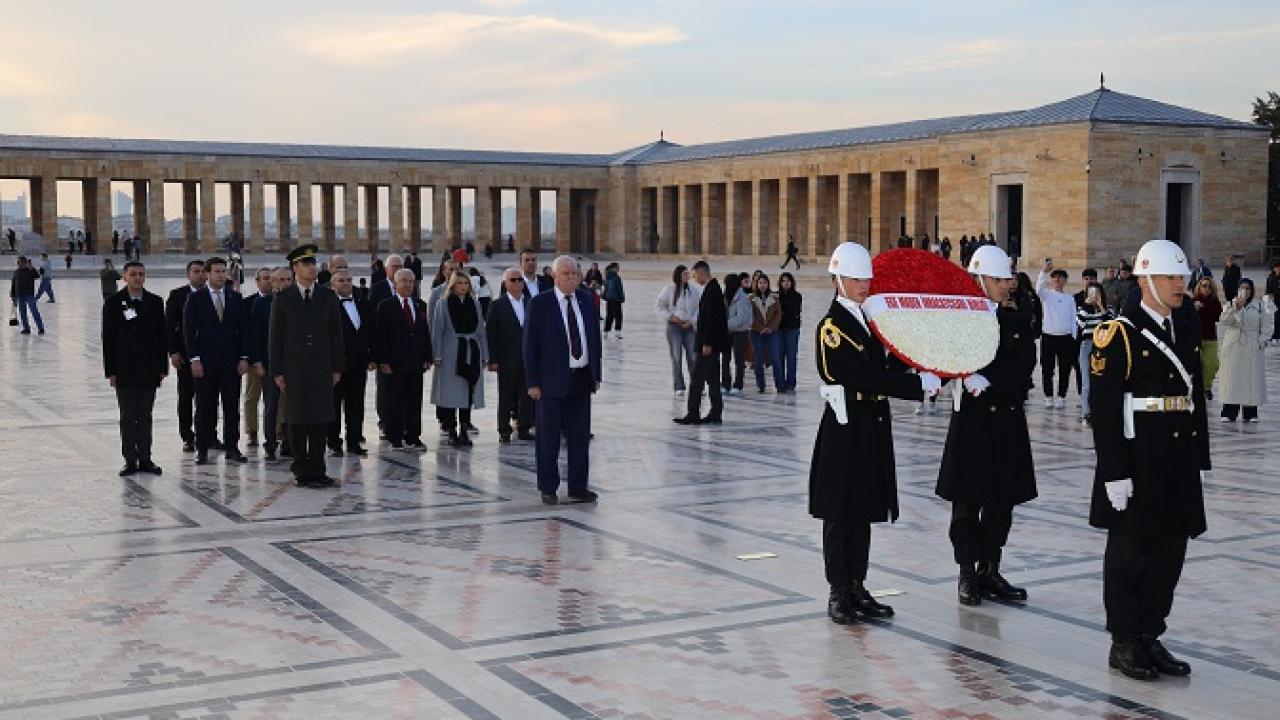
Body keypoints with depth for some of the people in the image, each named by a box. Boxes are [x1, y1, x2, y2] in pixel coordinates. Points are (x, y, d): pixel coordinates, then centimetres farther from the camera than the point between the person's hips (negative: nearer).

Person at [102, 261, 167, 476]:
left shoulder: (155, 302, 5)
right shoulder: (113, 303, -1)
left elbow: (162, 336, 6)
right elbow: (108, 338, -2)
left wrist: (163, 367, 2)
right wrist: (111, 371, -7)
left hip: (149, 369, 2)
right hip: (124, 370, -2)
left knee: (145, 416, 8)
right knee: (128, 417, 3)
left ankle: (145, 458, 14)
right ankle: (130, 460, 9)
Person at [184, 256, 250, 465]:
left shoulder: (236, 298, 9)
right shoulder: (195, 299, 2)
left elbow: (243, 329, 8)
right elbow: (189, 330, -2)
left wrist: (244, 357, 0)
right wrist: (195, 359, -10)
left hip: (231, 361, 2)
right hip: (205, 361, -2)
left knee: (232, 406, 3)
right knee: (204, 407, 2)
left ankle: (231, 448, 9)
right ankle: (202, 450, 8)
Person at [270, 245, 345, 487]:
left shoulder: (328, 296, 8)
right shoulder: (282, 299, 2)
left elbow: (336, 333, 9)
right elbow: (275, 337, 2)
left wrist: (337, 367, 4)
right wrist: (277, 371, -4)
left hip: (322, 367, 2)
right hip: (294, 369, -2)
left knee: (321, 420, 2)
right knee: (297, 421, 2)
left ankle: (317, 470, 10)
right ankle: (302, 471, 9)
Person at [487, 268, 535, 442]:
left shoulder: (531, 303, 8)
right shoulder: (498, 305, -4)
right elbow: (490, 334, -5)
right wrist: (492, 359, -10)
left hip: (528, 357, 3)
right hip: (507, 359, -3)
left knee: (527, 395, 5)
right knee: (506, 395, 4)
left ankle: (524, 428, 15)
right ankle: (504, 431, 11)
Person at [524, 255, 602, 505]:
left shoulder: (587, 301, 7)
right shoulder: (540, 304, -7)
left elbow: (595, 338, 13)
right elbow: (530, 344, -7)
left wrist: (596, 375, 8)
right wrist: (532, 382, -11)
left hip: (581, 379, 4)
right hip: (551, 381, -4)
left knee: (579, 437, 9)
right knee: (548, 439, 4)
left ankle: (578, 488, 18)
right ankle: (548, 489, 15)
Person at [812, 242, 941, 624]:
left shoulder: (871, 317, 13)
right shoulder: (832, 326, -13)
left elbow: (885, 369, 12)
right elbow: (867, 378, -21)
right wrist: (921, 385, -20)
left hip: (874, 428, 8)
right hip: (845, 430, -8)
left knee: (864, 511, 12)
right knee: (840, 514, 2)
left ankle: (857, 588, 21)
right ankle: (839, 593, 10)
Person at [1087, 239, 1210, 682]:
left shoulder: (1188, 331, 11)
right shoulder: (1119, 334, -12)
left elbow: (1196, 398, 15)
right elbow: (1104, 407, -15)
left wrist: (1199, 461, 12)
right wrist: (1114, 473, -18)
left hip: (1179, 462, 7)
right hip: (1135, 464, -7)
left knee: (1169, 553, 12)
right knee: (1129, 554, 4)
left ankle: (1150, 637, 24)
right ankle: (1124, 644, 15)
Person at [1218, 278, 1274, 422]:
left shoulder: (1259, 305, 6)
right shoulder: (1230, 305, 5)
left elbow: (1266, 324, 8)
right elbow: (1224, 321, -13)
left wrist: (1262, 340, -4)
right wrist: (1236, 307, -25)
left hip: (1252, 349, 1)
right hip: (1233, 349, -1)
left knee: (1252, 379, 1)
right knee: (1232, 380, -3)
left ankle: (1251, 414, 8)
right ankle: (1229, 413, 0)